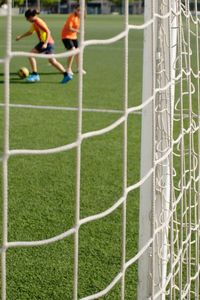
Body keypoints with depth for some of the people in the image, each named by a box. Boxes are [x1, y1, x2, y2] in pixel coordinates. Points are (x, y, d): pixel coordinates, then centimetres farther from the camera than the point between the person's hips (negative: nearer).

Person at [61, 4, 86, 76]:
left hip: (73, 36, 9)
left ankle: (78, 68, 28)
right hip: (66, 36, -9)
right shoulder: (71, 17, -21)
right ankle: (68, 69, -7)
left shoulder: (78, 17, 4)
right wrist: (78, 31, -31)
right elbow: (69, 28, -28)